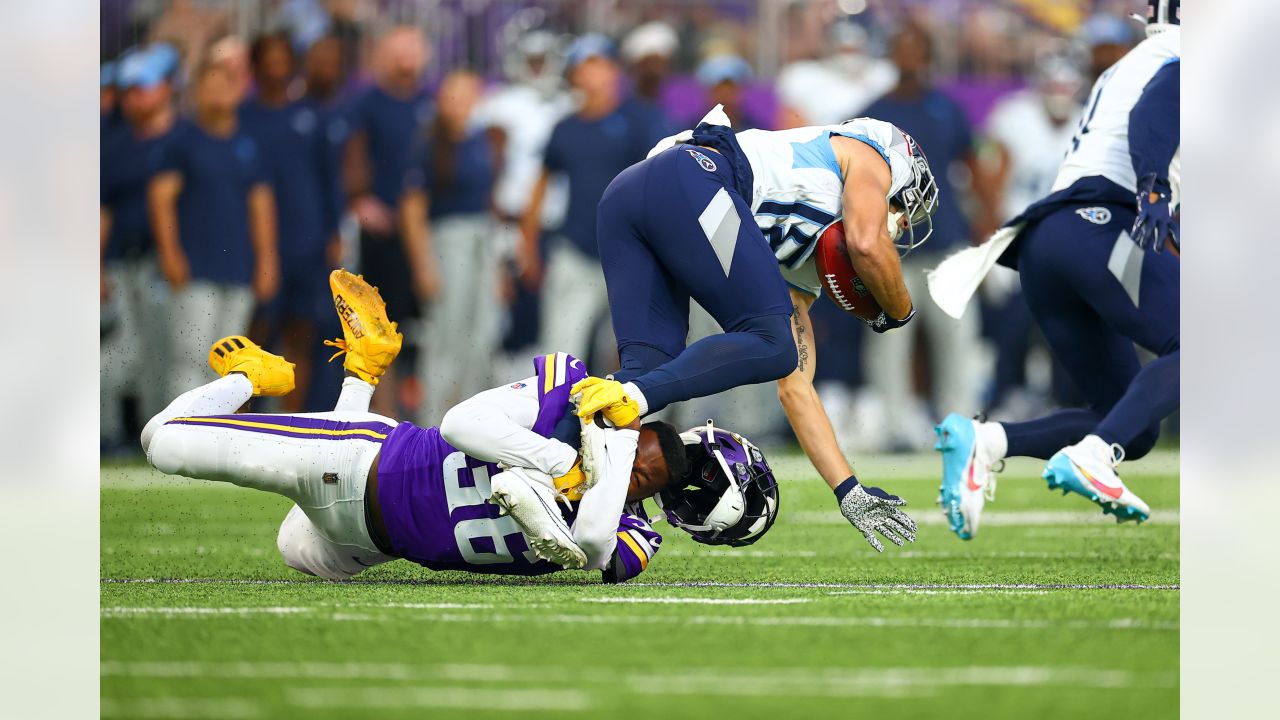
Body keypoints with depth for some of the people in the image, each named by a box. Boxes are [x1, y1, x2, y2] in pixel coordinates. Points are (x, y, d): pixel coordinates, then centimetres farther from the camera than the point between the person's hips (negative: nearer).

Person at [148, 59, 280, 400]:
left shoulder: (247, 147, 14)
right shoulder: (183, 140, 1)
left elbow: (261, 204, 15)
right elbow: (161, 195, -4)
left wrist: (266, 262, 9)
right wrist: (169, 253, -13)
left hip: (238, 269, 4)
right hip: (194, 270, -4)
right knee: (192, 356, -12)